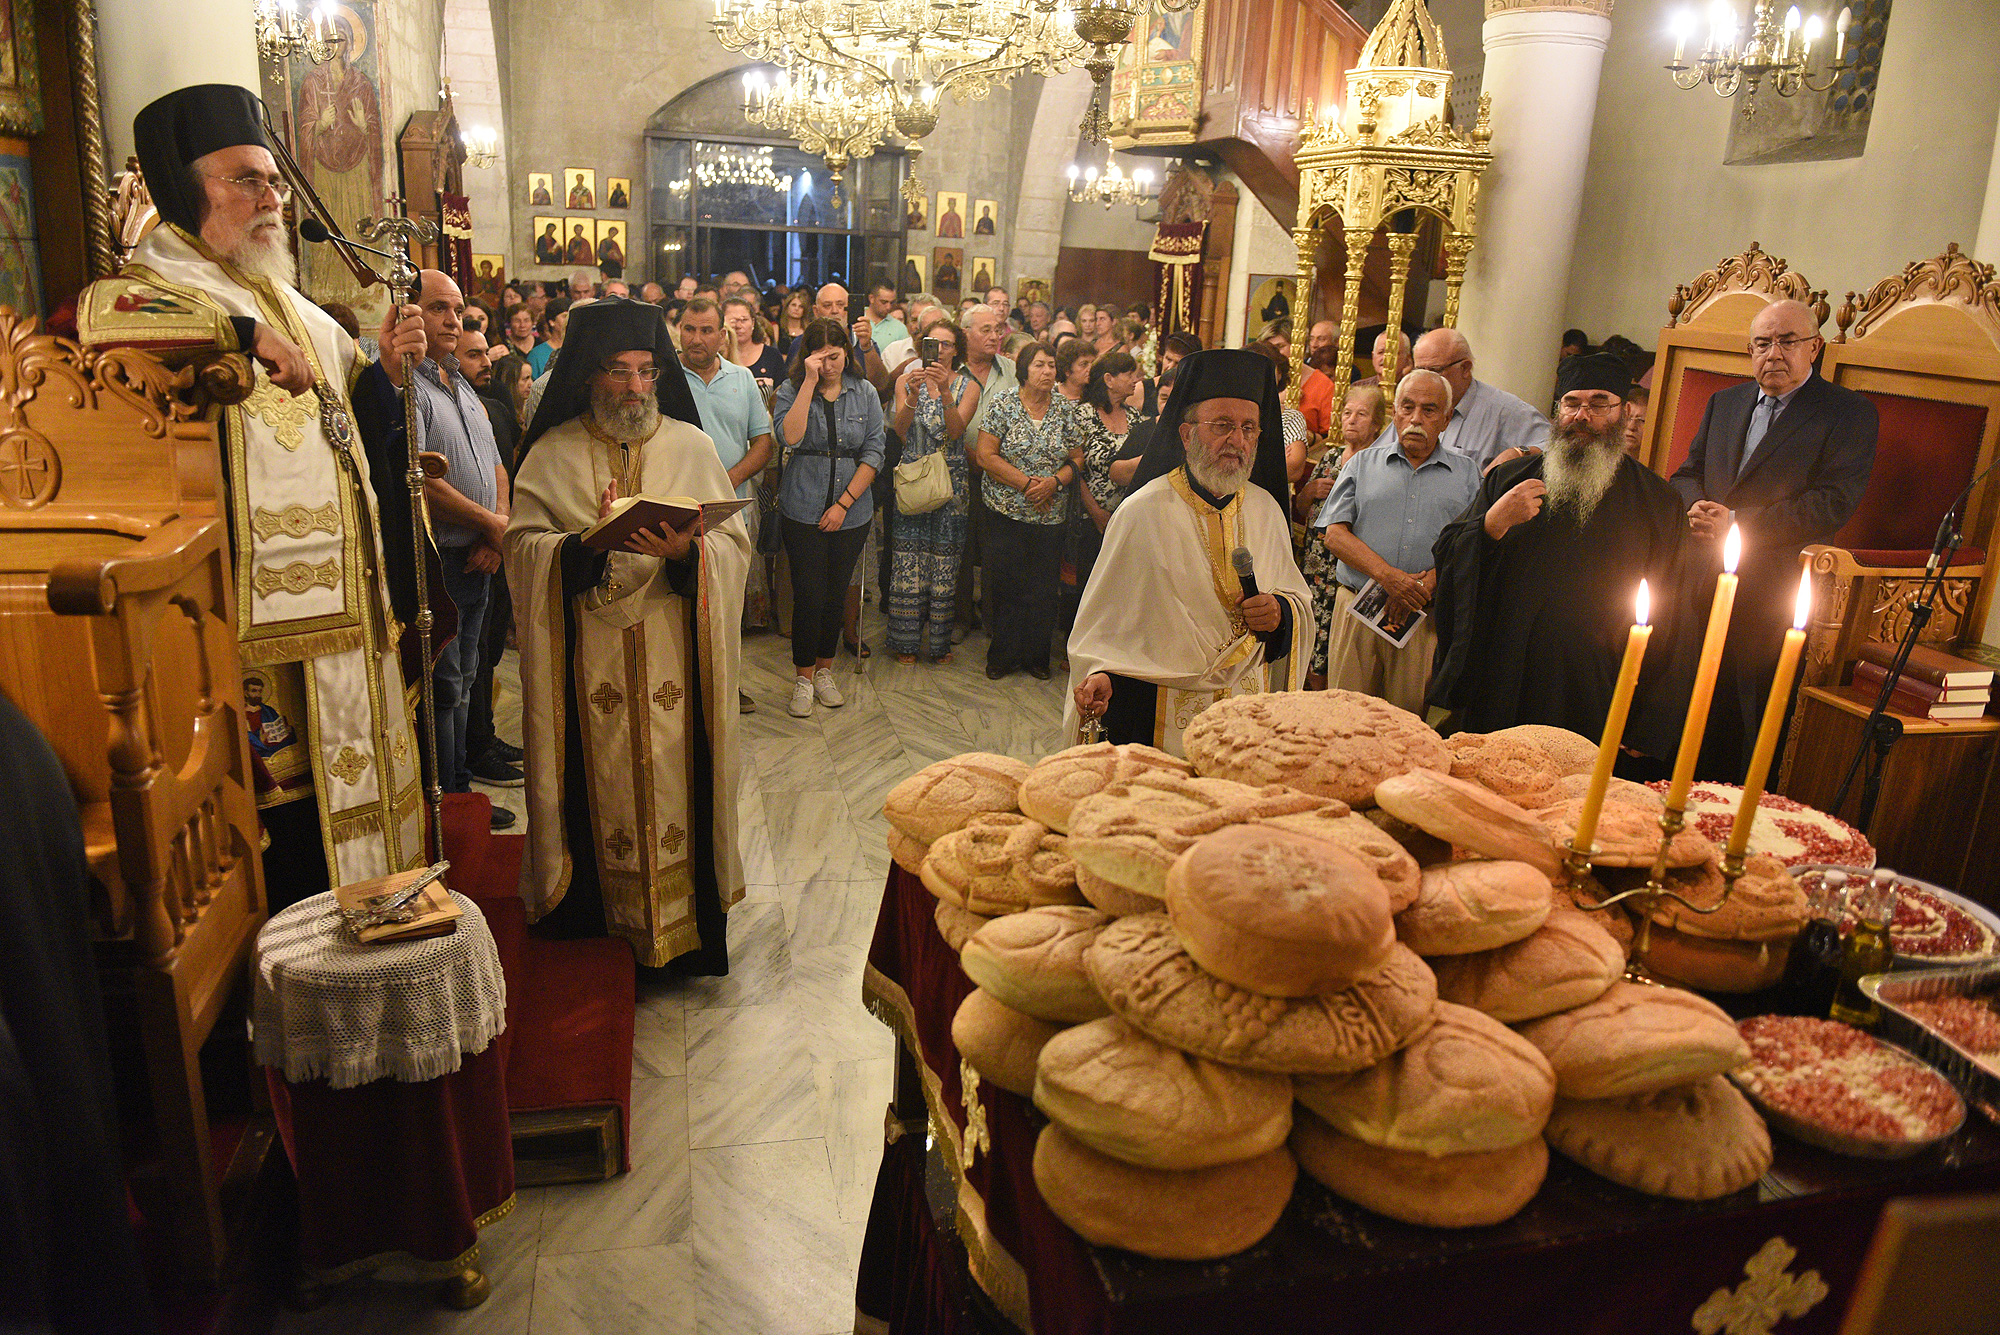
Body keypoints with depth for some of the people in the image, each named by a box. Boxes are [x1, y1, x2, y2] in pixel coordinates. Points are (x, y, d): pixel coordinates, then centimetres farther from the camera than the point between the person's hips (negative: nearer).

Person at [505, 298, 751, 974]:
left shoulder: (692, 446, 7)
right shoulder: (552, 454, 5)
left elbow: (735, 542, 1)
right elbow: (522, 545, -2)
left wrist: (686, 550, -19)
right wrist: (591, 544, -20)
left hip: (675, 656, 0)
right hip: (589, 658, 0)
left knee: (675, 784, 3)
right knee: (600, 785, 4)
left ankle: (687, 931, 17)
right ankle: (599, 922, 21)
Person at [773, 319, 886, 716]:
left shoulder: (864, 393, 5)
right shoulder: (792, 389, -1)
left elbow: (874, 452, 1)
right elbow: (789, 437, -19)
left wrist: (844, 503, -6)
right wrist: (810, 383, -18)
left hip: (852, 511, 2)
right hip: (803, 510, -2)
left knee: (836, 594, 9)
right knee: (809, 595, -4)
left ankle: (824, 671, 26)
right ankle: (803, 677, 12)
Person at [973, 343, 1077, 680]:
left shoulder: (1064, 414, 7)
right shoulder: (1003, 406, -3)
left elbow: (1075, 462, 9)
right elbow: (985, 455, -9)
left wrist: (1054, 481, -12)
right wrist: (1027, 482, -14)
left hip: (1050, 517, 3)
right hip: (1005, 513, -3)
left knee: (1043, 589, 5)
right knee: (1005, 586, 1)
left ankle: (1036, 656, 19)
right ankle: (1004, 655, 16)